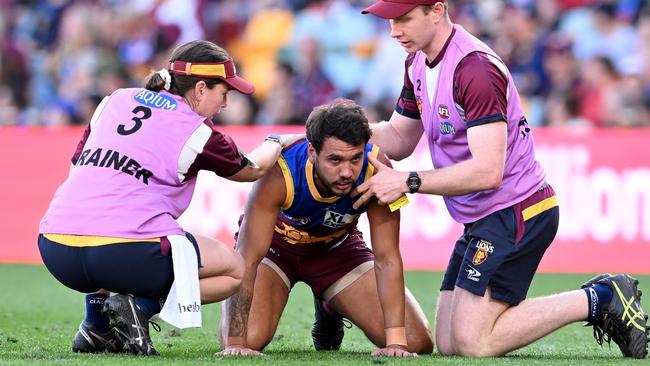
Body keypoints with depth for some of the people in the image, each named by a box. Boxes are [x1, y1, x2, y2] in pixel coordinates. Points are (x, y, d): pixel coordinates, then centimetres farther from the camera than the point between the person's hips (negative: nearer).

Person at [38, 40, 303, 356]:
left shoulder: (115, 101, 18)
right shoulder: (196, 131, 5)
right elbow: (252, 169, 23)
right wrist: (278, 142, 43)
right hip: (125, 256, -6)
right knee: (234, 270, 14)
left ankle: (95, 324, 22)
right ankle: (141, 306, -5)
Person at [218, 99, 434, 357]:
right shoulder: (280, 173, -39)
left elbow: (387, 259, -28)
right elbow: (247, 260, -38)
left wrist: (395, 341, -36)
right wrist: (236, 342, -45)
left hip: (337, 246, 2)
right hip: (277, 242, -2)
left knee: (417, 343, -8)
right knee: (249, 338, -27)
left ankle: (330, 311, 23)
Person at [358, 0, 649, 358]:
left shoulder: (475, 67, -22)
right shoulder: (418, 63, 9)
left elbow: (488, 171, -28)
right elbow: (398, 139, 17)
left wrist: (406, 182, -26)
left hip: (516, 213, -10)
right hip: (482, 221, 10)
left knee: (473, 343, -15)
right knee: (448, 343, 5)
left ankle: (600, 300, -2)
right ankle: (599, 298, 12)